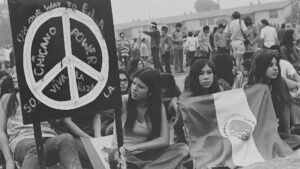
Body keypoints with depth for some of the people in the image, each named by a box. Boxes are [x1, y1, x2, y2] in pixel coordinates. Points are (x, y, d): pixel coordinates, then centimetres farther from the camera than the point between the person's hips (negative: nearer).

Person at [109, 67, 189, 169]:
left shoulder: (158, 107, -1)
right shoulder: (123, 101, -7)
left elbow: (164, 140, -10)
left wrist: (135, 147, -18)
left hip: (145, 154, 4)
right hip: (122, 154, -3)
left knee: (183, 149, -19)